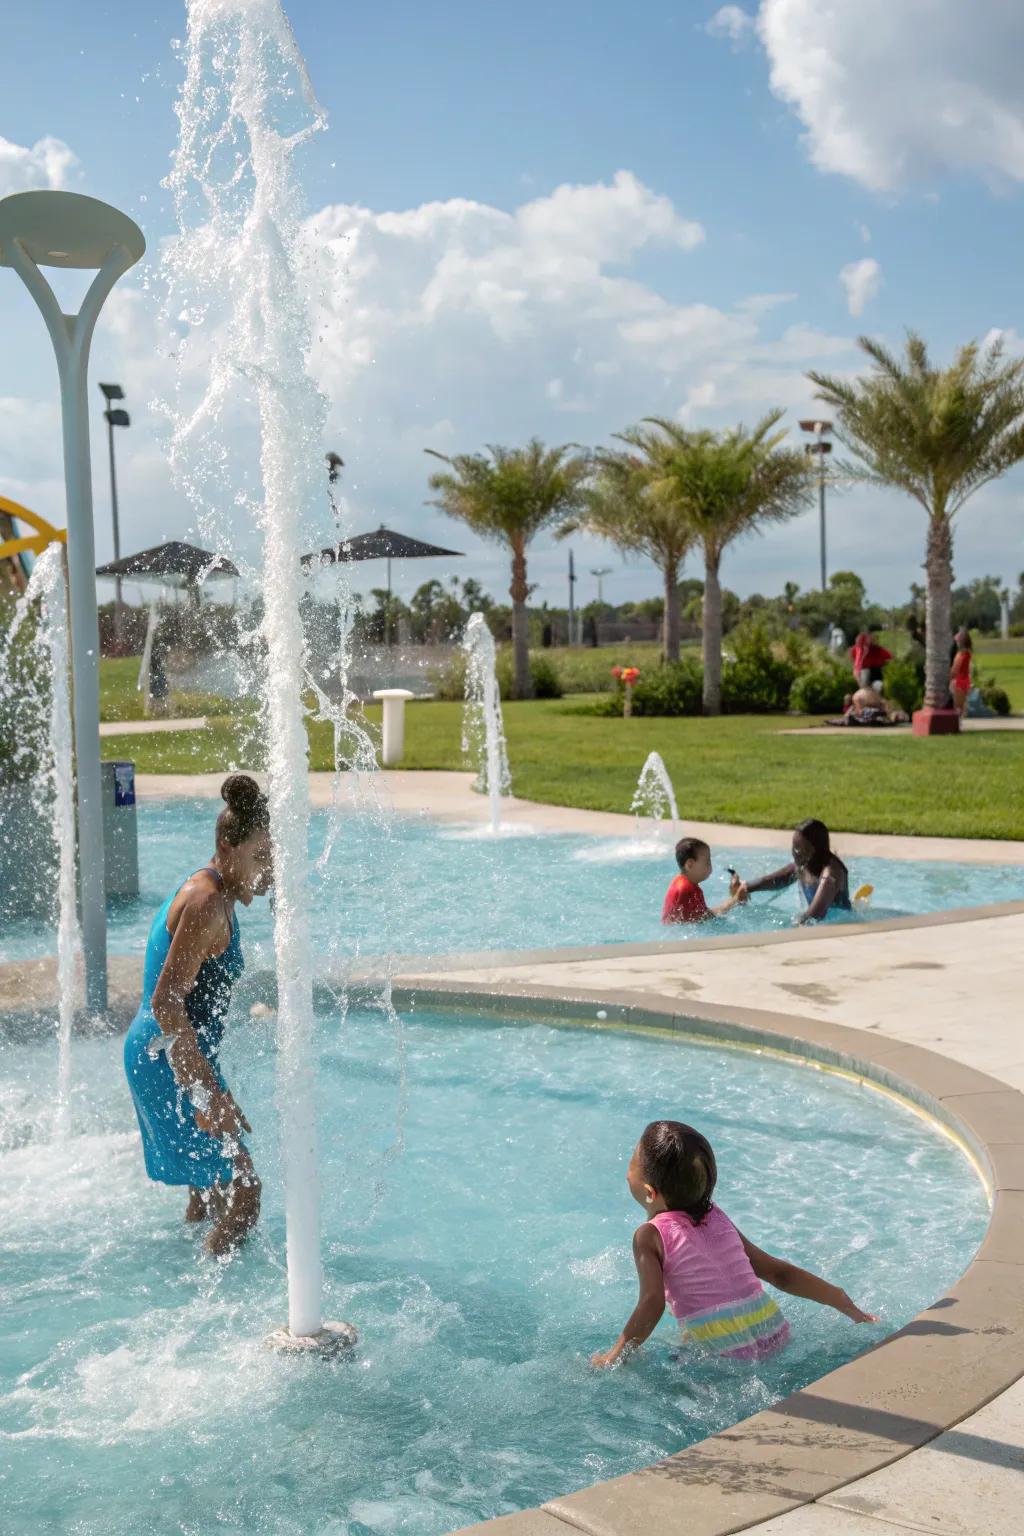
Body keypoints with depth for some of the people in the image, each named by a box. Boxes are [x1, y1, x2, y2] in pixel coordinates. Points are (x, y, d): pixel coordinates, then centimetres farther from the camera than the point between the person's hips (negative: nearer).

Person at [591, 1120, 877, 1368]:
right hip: (774, 1333, 6)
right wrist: (845, 1304, 24)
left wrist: (614, 1356, -2)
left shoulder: (650, 1235, 0)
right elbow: (779, 1272, 18)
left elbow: (652, 1303, -13)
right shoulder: (718, 1219, 16)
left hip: (724, 1348, -6)